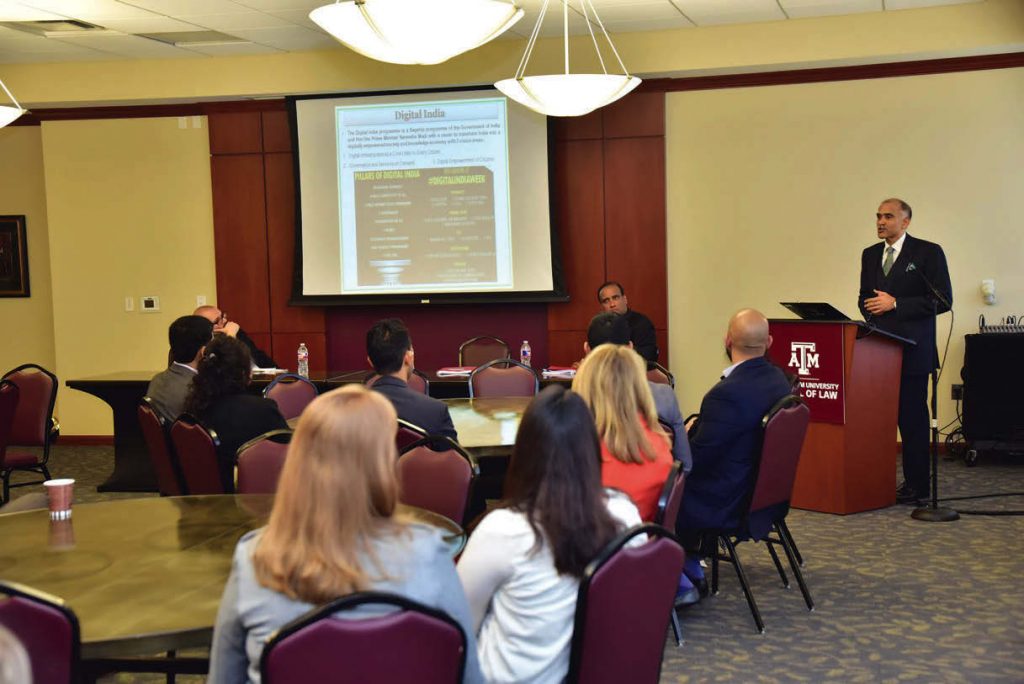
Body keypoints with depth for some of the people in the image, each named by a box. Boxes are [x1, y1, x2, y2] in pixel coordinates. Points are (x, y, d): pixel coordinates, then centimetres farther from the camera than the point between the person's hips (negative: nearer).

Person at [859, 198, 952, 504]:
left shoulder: (927, 252, -2)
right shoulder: (870, 254, 16)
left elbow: (942, 300, -8)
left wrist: (895, 304, -14)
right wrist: (869, 307, 1)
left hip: (911, 350, -5)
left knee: (912, 416, -2)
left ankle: (916, 485, 6)